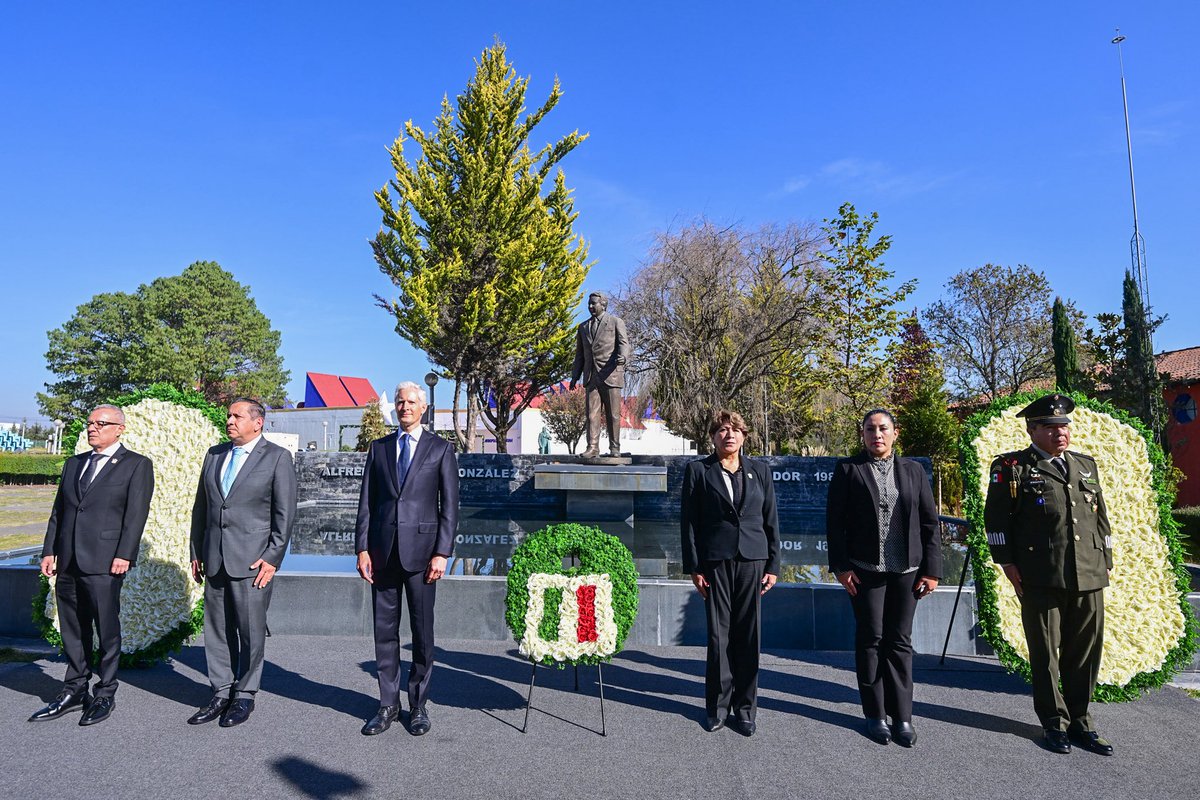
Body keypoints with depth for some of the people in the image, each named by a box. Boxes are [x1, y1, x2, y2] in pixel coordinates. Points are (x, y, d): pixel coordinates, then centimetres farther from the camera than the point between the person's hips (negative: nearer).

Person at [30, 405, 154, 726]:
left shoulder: (137, 465, -1)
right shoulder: (73, 464, 18)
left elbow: (136, 513, -9)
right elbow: (58, 511, 17)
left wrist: (124, 555, -16)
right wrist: (49, 551, 9)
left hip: (105, 563, -6)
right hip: (68, 562, 6)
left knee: (107, 631, 0)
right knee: (72, 631, 13)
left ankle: (105, 695, 12)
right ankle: (74, 691, 25)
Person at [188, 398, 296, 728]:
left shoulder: (277, 457, -4)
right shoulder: (214, 455, 13)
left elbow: (285, 513, -7)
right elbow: (201, 508, 17)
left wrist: (272, 558, -11)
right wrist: (197, 553, 13)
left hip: (253, 560, -5)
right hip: (214, 560, 6)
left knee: (251, 631, 2)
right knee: (216, 629, 11)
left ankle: (244, 696, 16)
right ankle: (221, 694, 23)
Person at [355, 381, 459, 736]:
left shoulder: (441, 449, 3)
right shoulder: (378, 448, 11)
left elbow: (450, 505, -1)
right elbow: (366, 503, 10)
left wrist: (442, 553, -8)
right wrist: (362, 548, 1)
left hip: (421, 550, -2)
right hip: (383, 550, 3)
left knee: (422, 631, 5)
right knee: (385, 630, 8)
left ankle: (419, 706, 20)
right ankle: (388, 705, 22)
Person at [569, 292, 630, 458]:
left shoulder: (616, 322, 7)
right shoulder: (583, 327, 20)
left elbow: (623, 343, -4)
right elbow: (580, 354, 21)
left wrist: (622, 357, -26)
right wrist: (575, 376, 12)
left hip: (610, 374, -4)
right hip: (591, 376, 4)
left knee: (613, 414, -1)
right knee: (592, 413, -4)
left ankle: (614, 448, 5)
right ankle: (592, 447, -5)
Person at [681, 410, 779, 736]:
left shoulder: (760, 471, 9)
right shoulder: (698, 471, 2)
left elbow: (771, 521, 10)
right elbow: (688, 522, 1)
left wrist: (773, 565, 5)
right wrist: (694, 567, -3)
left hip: (752, 561, 2)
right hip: (715, 562, -2)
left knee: (749, 636, 7)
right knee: (718, 635, 4)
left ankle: (745, 708, 21)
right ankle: (718, 706, 19)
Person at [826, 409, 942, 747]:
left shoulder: (913, 470, 7)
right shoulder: (848, 469, 0)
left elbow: (929, 523, 6)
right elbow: (834, 522, -2)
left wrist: (932, 569, 1)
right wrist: (840, 566, -7)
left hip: (906, 570, 2)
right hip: (865, 570, -2)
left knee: (900, 642, 10)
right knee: (870, 640, 7)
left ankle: (902, 716, 21)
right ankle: (875, 715, 19)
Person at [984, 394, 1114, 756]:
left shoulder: (1086, 465, 17)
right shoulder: (1013, 467, -1)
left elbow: (1101, 517, 20)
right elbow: (996, 517, -3)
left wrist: (1104, 562, 14)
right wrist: (1008, 562, -8)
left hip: (1089, 578, 5)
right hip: (1040, 580, -5)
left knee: (1086, 652, 10)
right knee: (1045, 654, 5)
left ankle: (1079, 721, 26)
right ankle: (1055, 723, 19)